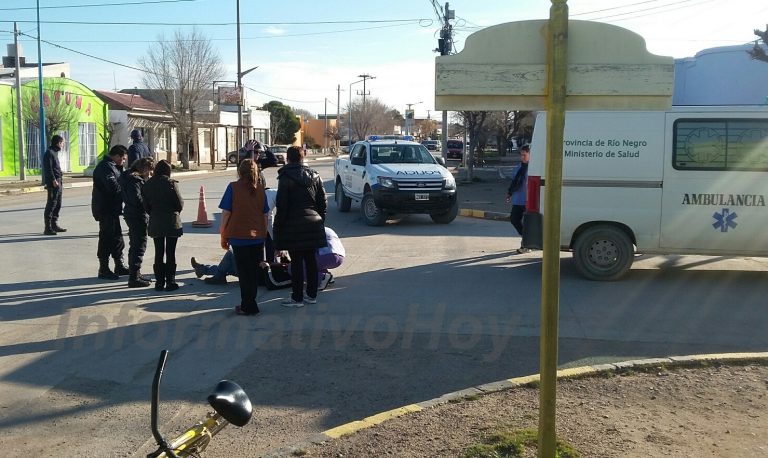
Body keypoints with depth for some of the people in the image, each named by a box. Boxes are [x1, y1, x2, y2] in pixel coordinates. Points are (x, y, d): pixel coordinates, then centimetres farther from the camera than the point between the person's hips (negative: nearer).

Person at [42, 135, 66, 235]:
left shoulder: (55, 152, 20)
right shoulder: (49, 153, -10)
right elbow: (48, 168, -18)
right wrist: (53, 180, -23)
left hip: (57, 182, 10)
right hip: (53, 183, -10)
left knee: (58, 204, 14)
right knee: (51, 204, -9)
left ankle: (54, 225, 23)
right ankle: (48, 228, -7)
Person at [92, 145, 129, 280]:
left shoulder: (112, 166, 16)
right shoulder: (105, 167, -18)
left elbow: (119, 182, 14)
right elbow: (114, 187, -27)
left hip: (112, 209, 10)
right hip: (105, 209, -10)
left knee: (117, 237, 16)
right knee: (107, 238, -3)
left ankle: (119, 266, 27)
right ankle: (103, 270, 5)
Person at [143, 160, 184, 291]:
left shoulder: (147, 185, 1)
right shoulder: (171, 183, -11)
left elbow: (146, 206, 4)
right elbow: (180, 204, -8)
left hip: (155, 224, 4)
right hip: (171, 222, -3)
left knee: (158, 253, 11)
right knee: (170, 253, 3)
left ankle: (159, 282, 13)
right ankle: (170, 282, 6)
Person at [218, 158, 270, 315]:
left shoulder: (233, 187, -6)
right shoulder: (260, 188, 4)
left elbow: (226, 213, -7)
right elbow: (265, 215, 8)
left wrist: (223, 236, 2)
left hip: (239, 237, -3)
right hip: (258, 237, 4)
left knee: (244, 273, 4)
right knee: (254, 272, 14)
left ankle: (249, 307, 7)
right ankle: (249, 304, 23)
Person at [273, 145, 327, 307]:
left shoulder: (286, 177, -9)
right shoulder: (314, 176, 9)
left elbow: (281, 205, -11)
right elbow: (322, 202, 11)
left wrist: (278, 226, -4)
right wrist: (321, 220, 18)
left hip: (294, 225, -5)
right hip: (314, 223, 6)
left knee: (296, 261, 0)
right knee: (310, 259, 12)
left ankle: (297, 298, 6)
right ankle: (312, 295, 19)